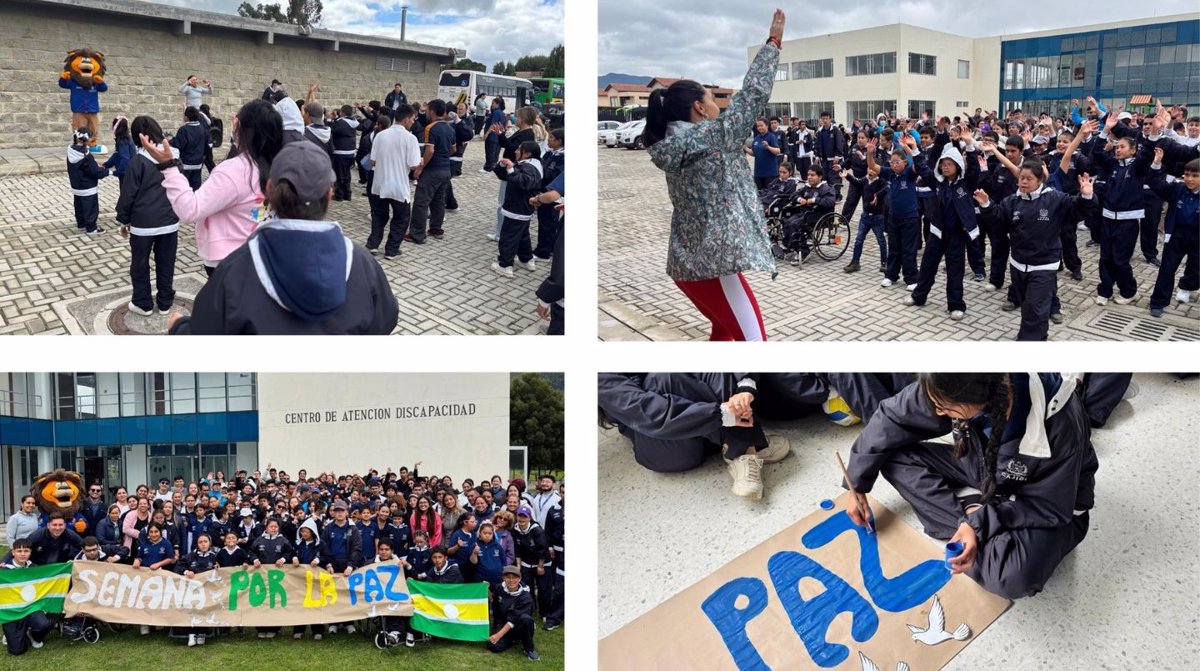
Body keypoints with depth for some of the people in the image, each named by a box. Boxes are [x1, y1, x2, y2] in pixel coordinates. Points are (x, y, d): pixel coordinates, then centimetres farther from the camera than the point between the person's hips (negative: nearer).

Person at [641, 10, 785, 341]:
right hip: (715, 262, -9)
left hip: (685, 263, 9)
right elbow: (754, 93, -7)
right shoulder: (714, 135, -11)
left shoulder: (669, 146, 8)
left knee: (723, 328, 28)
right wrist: (773, 42, 3)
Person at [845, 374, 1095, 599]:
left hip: (1051, 504, -5)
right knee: (895, 457, -11)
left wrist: (980, 523, -32)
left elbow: (1051, 506, -24)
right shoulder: (956, 387, -26)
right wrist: (858, 485, -4)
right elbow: (892, 420, -11)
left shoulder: (1058, 424, -38)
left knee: (1014, 576, -37)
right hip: (984, 475, 5)